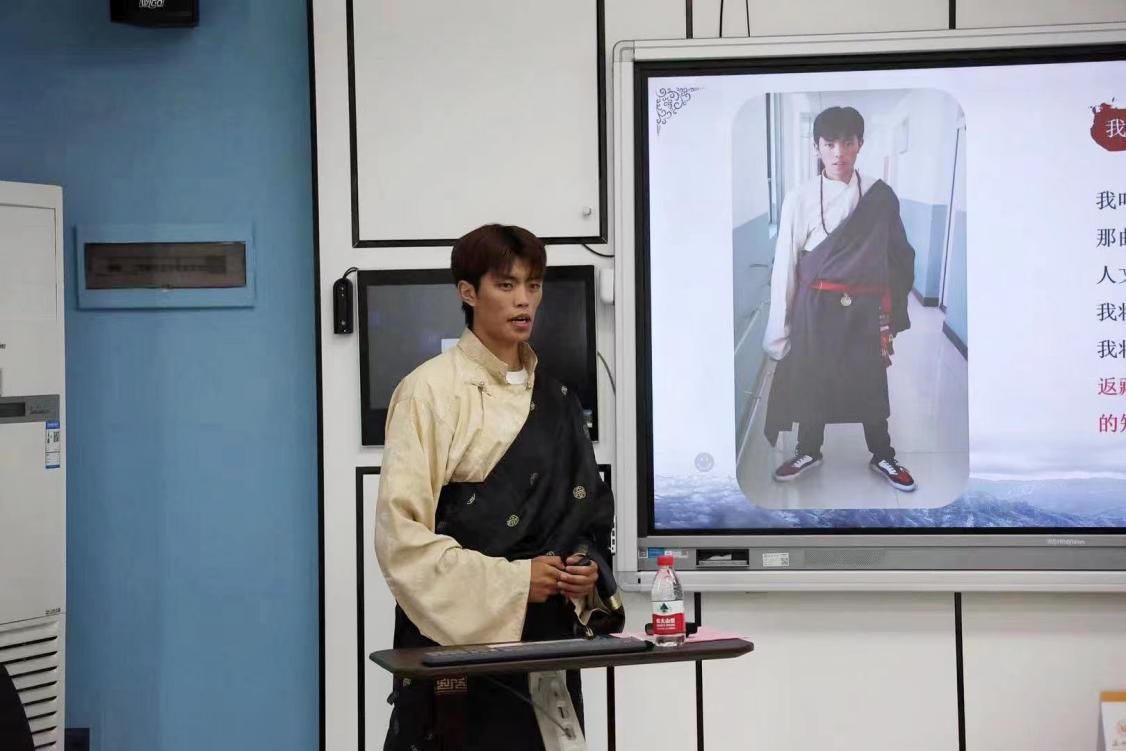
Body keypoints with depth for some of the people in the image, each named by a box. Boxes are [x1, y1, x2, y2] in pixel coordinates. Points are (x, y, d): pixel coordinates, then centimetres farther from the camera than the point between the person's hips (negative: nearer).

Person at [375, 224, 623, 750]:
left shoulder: (556, 402, 14)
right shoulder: (432, 391, -5)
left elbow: (590, 514, 20)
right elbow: (400, 533, -12)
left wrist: (589, 573, -1)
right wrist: (509, 581, -17)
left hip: (546, 639, 5)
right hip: (458, 636, -5)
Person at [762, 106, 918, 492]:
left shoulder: (880, 196, -3)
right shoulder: (799, 199, -7)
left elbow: (896, 257, 5)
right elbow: (784, 264, -4)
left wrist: (892, 313, 4)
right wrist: (778, 329, -4)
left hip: (865, 307, 1)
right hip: (816, 306, 0)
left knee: (871, 381, 9)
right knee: (810, 379, 10)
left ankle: (882, 456, 27)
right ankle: (808, 451, 30)